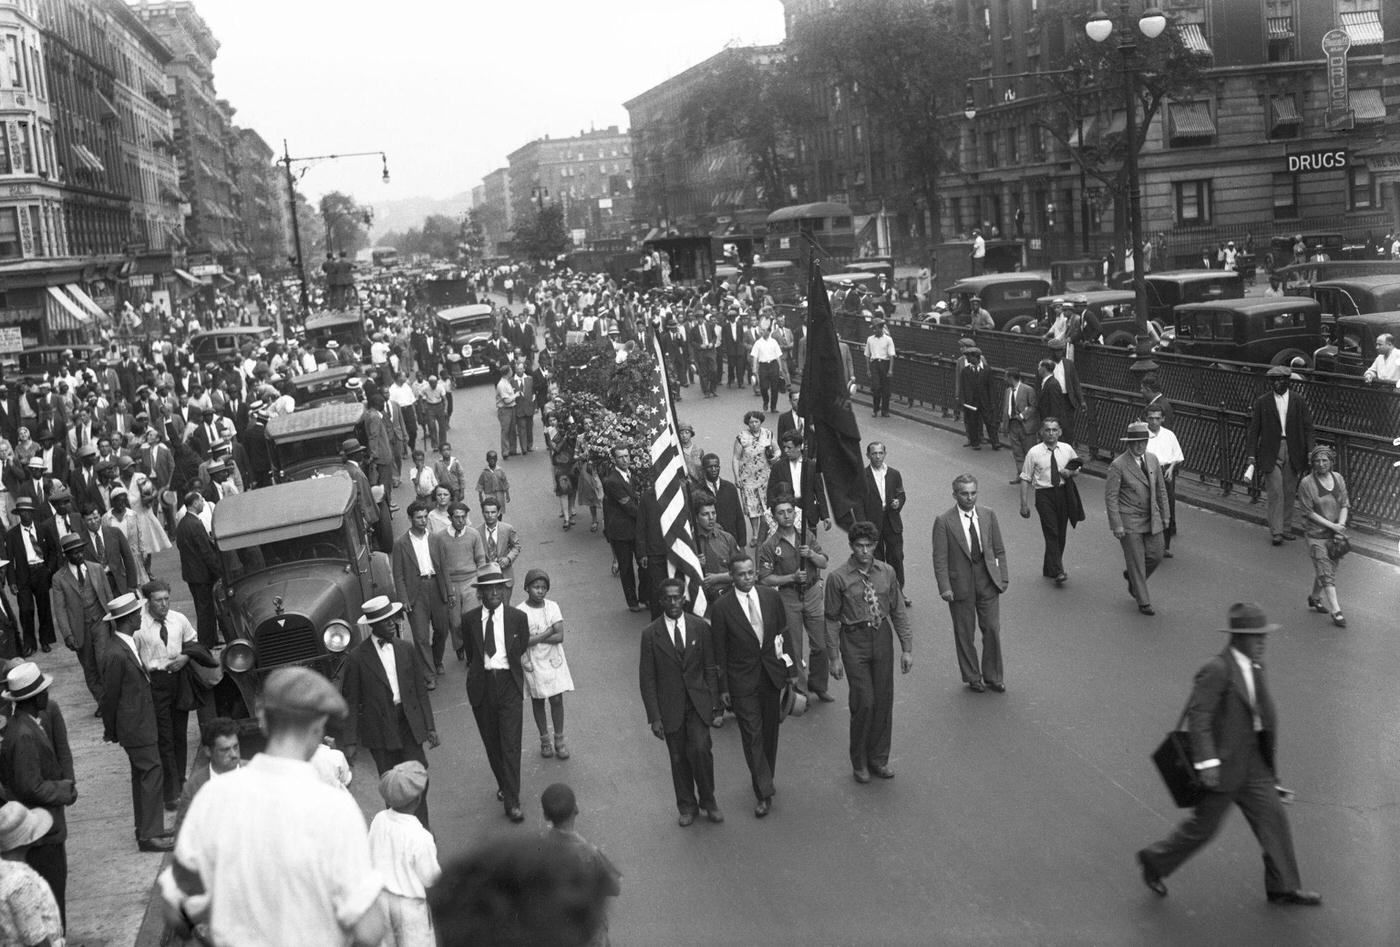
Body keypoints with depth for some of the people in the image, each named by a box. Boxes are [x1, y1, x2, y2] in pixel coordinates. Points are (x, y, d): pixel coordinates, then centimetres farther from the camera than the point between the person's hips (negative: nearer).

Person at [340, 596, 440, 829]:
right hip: (380, 730, -2)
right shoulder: (357, 657, -8)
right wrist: (349, 742, -8)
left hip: (409, 725, 3)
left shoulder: (407, 650, 4)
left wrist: (430, 726, 5)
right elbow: (349, 702, -5)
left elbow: (421, 690, 9)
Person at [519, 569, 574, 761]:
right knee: (538, 701, 11)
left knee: (556, 700, 4)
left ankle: (559, 739, 19)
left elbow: (559, 637, -12)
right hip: (533, 663, -1)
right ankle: (544, 739, 27)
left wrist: (534, 638, -18)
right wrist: (547, 633, -19)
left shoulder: (553, 607, -5)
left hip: (554, 660, 2)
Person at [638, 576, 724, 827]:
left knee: (700, 749, -16)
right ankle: (687, 806, 27)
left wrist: (717, 707, 0)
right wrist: (654, 717, -6)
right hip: (670, 707, 0)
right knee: (678, 758, 7)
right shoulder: (651, 634, -5)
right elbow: (647, 679, -2)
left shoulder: (700, 627, -1)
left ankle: (708, 801, 6)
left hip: (698, 703, 0)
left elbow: (711, 669, 3)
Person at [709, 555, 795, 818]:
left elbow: (784, 634, 7)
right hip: (742, 680, -4)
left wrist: (791, 668, 7)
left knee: (770, 731, 14)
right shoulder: (721, 607, -12)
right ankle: (764, 794, 1)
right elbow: (719, 650, -6)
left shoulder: (771, 597, -1)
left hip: (772, 674, 4)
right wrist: (723, 687, -6)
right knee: (752, 735, -4)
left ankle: (764, 778, 34)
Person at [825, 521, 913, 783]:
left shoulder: (886, 573, 1)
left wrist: (907, 648, 5)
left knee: (884, 701, 8)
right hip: (854, 642, -4)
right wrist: (834, 657, -5)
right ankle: (859, 763, 12)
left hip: (882, 638, 4)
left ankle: (879, 759, 25)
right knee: (864, 702, -6)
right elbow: (832, 620, -4)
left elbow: (898, 612, 8)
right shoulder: (838, 577, -9)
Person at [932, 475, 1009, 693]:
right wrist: (945, 588, -14)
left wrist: (1003, 577, 2)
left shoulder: (988, 516, 3)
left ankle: (993, 676, 22)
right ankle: (972, 677, 24)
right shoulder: (944, 522, -9)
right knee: (965, 634, 8)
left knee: (992, 630, 6)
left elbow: (999, 550, 9)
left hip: (987, 581, 3)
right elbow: (940, 559, -8)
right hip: (960, 584, -2)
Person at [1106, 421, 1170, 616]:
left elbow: (1161, 489, 13)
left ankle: (1131, 577, 37)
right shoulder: (1118, 465, -15)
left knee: (1155, 556, 8)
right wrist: (1117, 525, -16)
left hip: (1151, 519, 6)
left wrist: (1164, 515, 13)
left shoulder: (1152, 460, 3)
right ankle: (1143, 602, 14)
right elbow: (1110, 496, -13)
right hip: (1129, 522, -5)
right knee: (1136, 561, 2)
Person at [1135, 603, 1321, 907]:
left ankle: (1283, 887, 22)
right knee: (1204, 825, 5)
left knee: (1274, 817, 9)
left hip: (1252, 762, 8)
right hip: (1223, 763, -8)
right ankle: (1155, 860, 26)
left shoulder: (1254, 667, 6)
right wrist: (1206, 760, -28)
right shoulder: (1217, 670, -21)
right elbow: (1198, 715, -24)